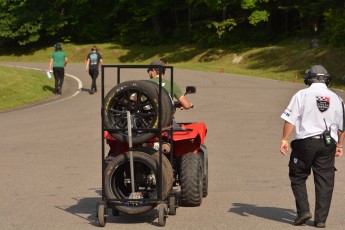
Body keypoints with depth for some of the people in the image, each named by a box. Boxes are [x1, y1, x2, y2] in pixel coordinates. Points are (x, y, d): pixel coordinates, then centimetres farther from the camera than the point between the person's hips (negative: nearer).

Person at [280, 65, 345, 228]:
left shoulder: (302, 95, -3)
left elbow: (290, 120, -9)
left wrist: (284, 140, -4)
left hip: (306, 142, -3)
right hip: (328, 143, 3)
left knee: (298, 177, 11)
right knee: (324, 181, 6)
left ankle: (303, 210, 0)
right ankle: (321, 219, 5)